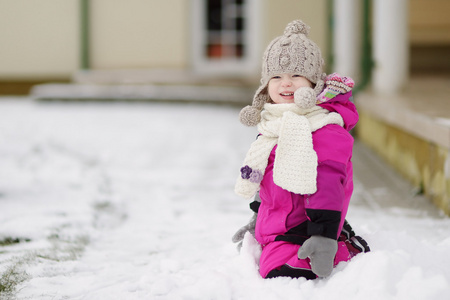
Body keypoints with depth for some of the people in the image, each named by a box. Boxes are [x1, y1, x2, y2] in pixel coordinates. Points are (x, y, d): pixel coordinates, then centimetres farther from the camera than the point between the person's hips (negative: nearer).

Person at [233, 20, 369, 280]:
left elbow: (327, 185, -19)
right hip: (274, 232, 10)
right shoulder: (277, 124, 17)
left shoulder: (326, 131, -13)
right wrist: (257, 218, 34)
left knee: (279, 276, -27)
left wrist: (324, 235, -24)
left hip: (301, 236, -10)